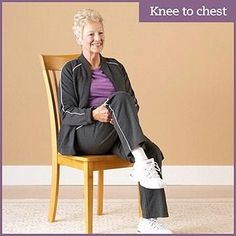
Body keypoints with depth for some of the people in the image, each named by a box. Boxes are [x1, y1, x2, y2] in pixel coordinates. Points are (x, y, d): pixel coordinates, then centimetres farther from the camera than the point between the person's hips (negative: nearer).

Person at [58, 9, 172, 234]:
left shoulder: (115, 67, 19)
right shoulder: (71, 70, 7)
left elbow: (133, 103, 17)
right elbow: (66, 113, -1)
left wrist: (123, 116, -8)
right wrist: (93, 114, -21)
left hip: (117, 136, 4)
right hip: (83, 135, -4)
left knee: (153, 152, -27)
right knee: (120, 98, -32)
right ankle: (141, 164, -40)